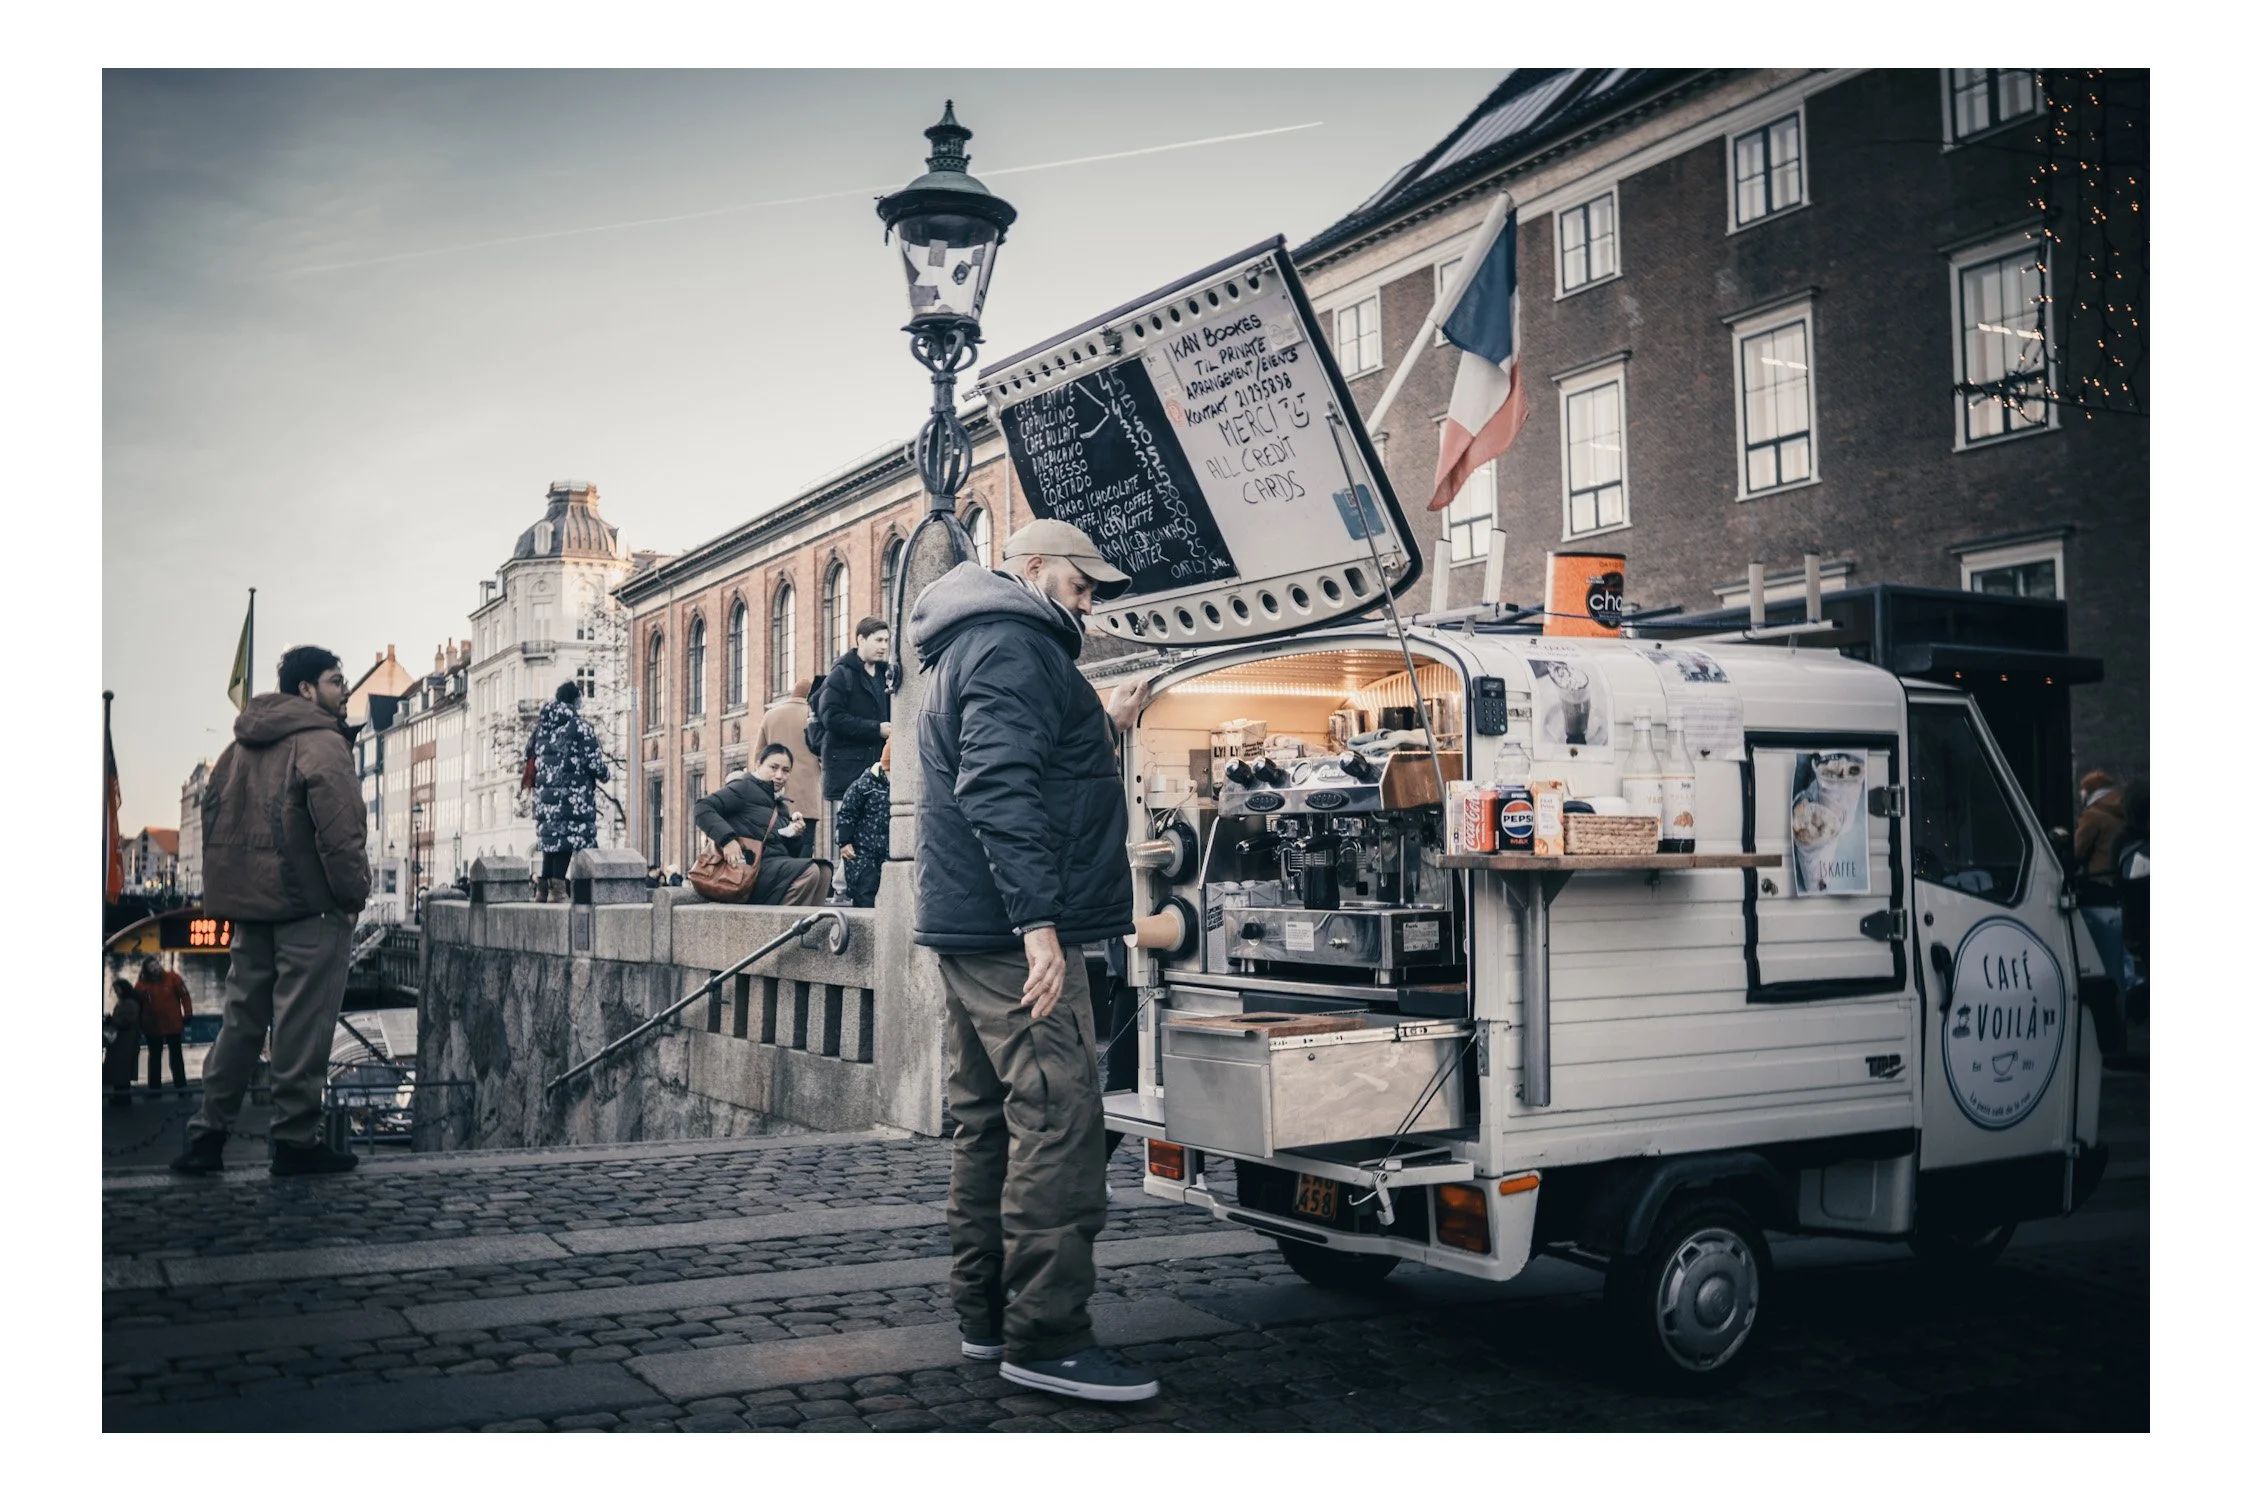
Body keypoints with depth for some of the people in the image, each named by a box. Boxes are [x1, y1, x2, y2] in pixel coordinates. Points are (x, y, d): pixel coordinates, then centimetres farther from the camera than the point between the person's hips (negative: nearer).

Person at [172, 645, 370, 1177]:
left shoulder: (243, 744, 17)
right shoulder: (322, 743, -11)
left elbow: (212, 810, 20)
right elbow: (339, 826, -20)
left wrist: (226, 885, 20)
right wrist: (352, 893, -13)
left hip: (248, 903, 8)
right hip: (309, 907, -8)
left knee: (241, 1019, 14)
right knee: (302, 1024, -3)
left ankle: (207, 1135, 16)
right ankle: (296, 1141, 2)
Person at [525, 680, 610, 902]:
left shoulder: (542, 725, 13)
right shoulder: (579, 725, -7)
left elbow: (529, 752, 21)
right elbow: (593, 759, -9)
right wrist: (605, 772, 11)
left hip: (545, 792, 7)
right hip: (572, 792, -7)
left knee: (551, 835, 13)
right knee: (568, 837, -7)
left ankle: (544, 888, 13)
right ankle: (558, 887, -13)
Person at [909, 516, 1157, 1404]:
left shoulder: (971, 651, 24)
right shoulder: (1011, 648, -10)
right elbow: (1001, 789, -22)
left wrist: (1100, 733, 23)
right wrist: (1038, 919, -28)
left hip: (970, 930, 11)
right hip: (1013, 930, -11)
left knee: (990, 1121, 13)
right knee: (1058, 1120, -12)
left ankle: (986, 1314, 20)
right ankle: (1045, 1337, -10)